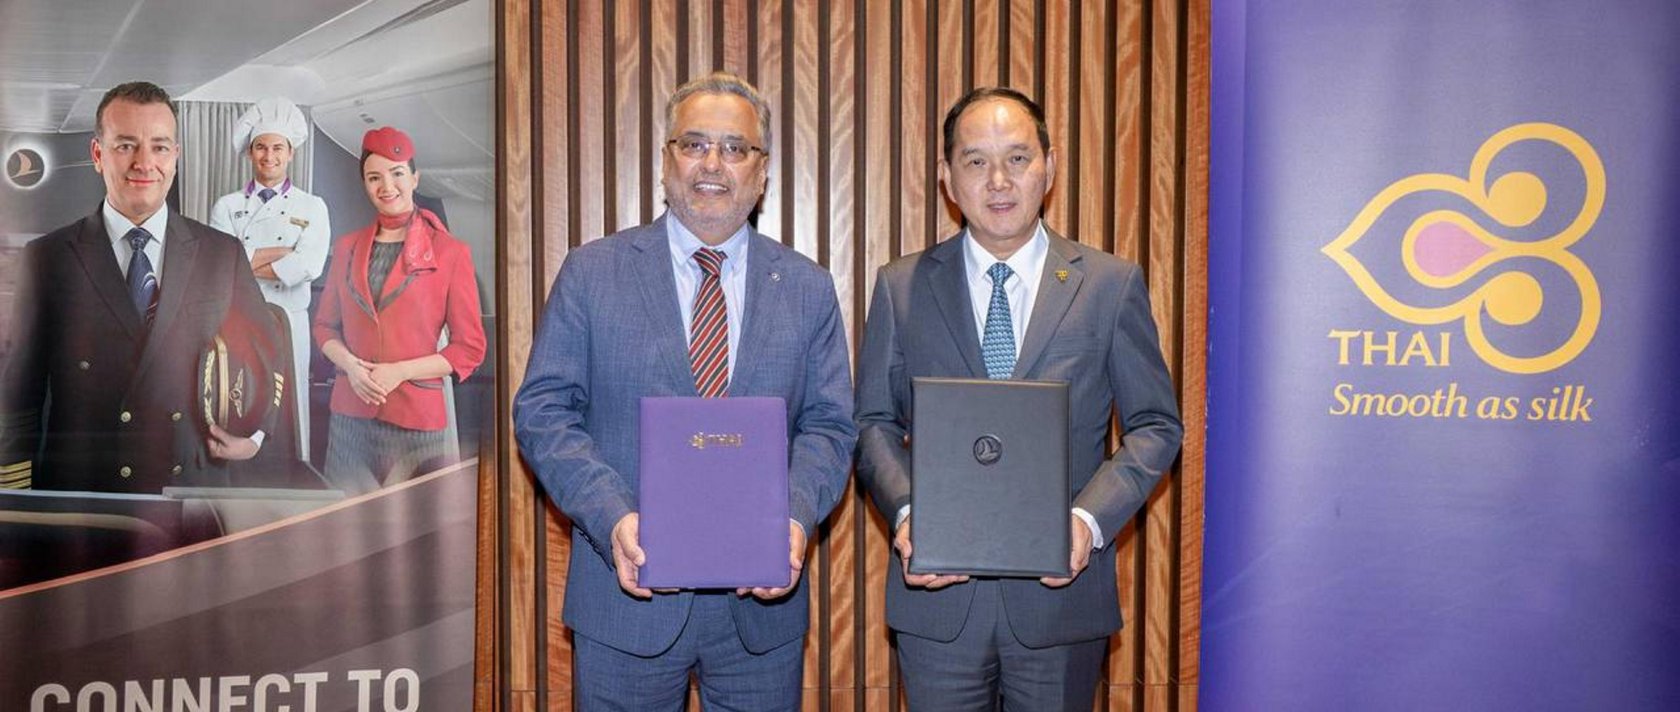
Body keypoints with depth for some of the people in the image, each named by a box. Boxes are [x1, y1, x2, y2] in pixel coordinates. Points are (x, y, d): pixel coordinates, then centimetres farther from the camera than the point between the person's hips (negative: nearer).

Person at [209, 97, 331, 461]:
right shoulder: (226, 207, 10)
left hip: (288, 326, -1)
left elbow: (308, 266, -10)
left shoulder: (312, 208, 6)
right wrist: (285, 252, -8)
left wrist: (248, 261, -5)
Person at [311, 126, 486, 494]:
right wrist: (351, 365, -5)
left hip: (418, 419, -3)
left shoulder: (450, 252, -2)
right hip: (350, 415, 3)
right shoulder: (347, 248, 11)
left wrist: (399, 372, -12)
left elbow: (470, 348, -2)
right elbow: (325, 325, 16)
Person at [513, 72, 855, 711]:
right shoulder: (591, 273, 0)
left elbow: (828, 426, 3)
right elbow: (543, 411, -3)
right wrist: (612, 518, -18)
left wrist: (795, 518, -16)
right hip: (629, 596, -1)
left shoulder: (808, 289, 5)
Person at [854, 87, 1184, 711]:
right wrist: (905, 509, -12)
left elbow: (1156, 425, 2)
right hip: (937, 589, 1)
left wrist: (1090, 517, -13)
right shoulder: (901, 287, 4)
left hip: (1062, 589, 0)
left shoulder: (1111, 285, 1)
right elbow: (874, 421, 7)